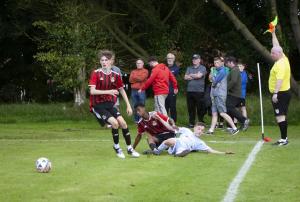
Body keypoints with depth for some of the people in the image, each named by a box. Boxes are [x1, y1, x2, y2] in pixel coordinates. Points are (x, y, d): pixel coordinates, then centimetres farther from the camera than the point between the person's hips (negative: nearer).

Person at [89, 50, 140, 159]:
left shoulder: (115, 75, 0)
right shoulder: (96, 73, -12)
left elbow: (122, 90, 11)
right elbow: (92, 91, -21)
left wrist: (128, 105, 7)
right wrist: (108, 92, -30)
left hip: (109, 104, 4)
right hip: (97, 105, -4)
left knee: (122, 122, -9)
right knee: (115, 122, -21)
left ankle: (129, 148, 7)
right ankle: (116, 147, 1)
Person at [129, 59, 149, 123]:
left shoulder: (145, 71, 6)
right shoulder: (133, 71, 18)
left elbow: (142, 78, -10)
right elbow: (130, 80, 5)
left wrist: (135, 77, 4)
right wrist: (138, 79, -5)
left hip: (141, 90, -4)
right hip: (134, 91, 4)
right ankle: (136, 120, 11)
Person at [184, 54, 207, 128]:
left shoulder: (202, 68, 3)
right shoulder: (189, 68, 18)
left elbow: (199, 75, -13)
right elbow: (185, 77, 5)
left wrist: (191, 75, 3)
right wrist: (195, 77, -7)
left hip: (199, 91, -5)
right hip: (190, 91, 5)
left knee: (200, 108, -3)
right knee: (190, 108, 6)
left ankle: (201, 122, 5)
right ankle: (191, 123, 13)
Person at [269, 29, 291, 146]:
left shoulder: (280, 64, -18)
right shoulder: (284, 59, 10)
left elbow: (280, 79, -27)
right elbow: (277, 46, 25)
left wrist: (275, 93, -33)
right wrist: (273, 33, 29)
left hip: (280, 93, -10)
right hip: (285, 92, 10)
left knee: (280, 116, -13)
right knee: (282, 115, 13)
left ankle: (283, 139, -16)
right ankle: (284, 138, 17)